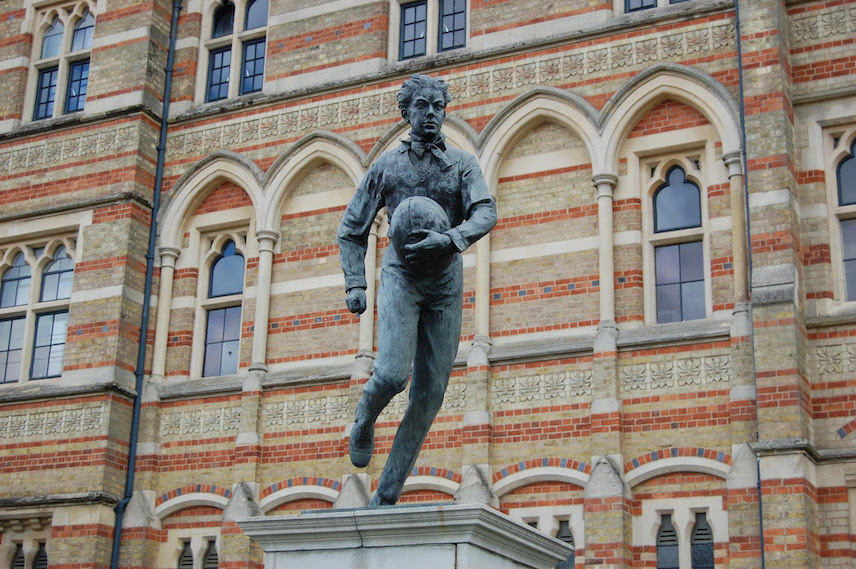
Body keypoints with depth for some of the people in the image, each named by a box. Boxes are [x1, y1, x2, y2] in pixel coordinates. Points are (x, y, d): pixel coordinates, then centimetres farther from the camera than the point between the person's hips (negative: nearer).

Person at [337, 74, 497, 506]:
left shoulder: (462, 164, 9)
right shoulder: (386, 165, 9)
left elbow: (486, 213, -9)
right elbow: (351, 230, 12)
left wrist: (449, 239, -29)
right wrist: (355, 285, -2)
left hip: (446, 285, 2)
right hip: (401, 278, -1)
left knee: (429, 395, -2)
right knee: (393, 373, -23)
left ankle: (386, 496, 6)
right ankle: (364, 420, 14)